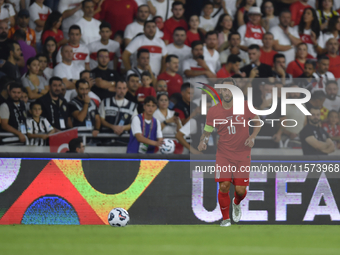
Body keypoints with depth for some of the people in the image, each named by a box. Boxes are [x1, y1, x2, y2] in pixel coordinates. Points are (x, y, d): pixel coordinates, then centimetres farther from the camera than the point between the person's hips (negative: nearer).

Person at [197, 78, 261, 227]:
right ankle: (225, 218, 5)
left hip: (242, 154, 0)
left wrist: (252, 137, -9)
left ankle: (237, 204, 35)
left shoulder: (245, 107, -6)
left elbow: (257, 122, 8)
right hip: (223, 154, 0)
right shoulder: (213, 111, -4)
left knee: (240, 189, -4)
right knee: (224, 185, -15)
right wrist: (202, 141, -14)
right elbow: (207, 131, 8)